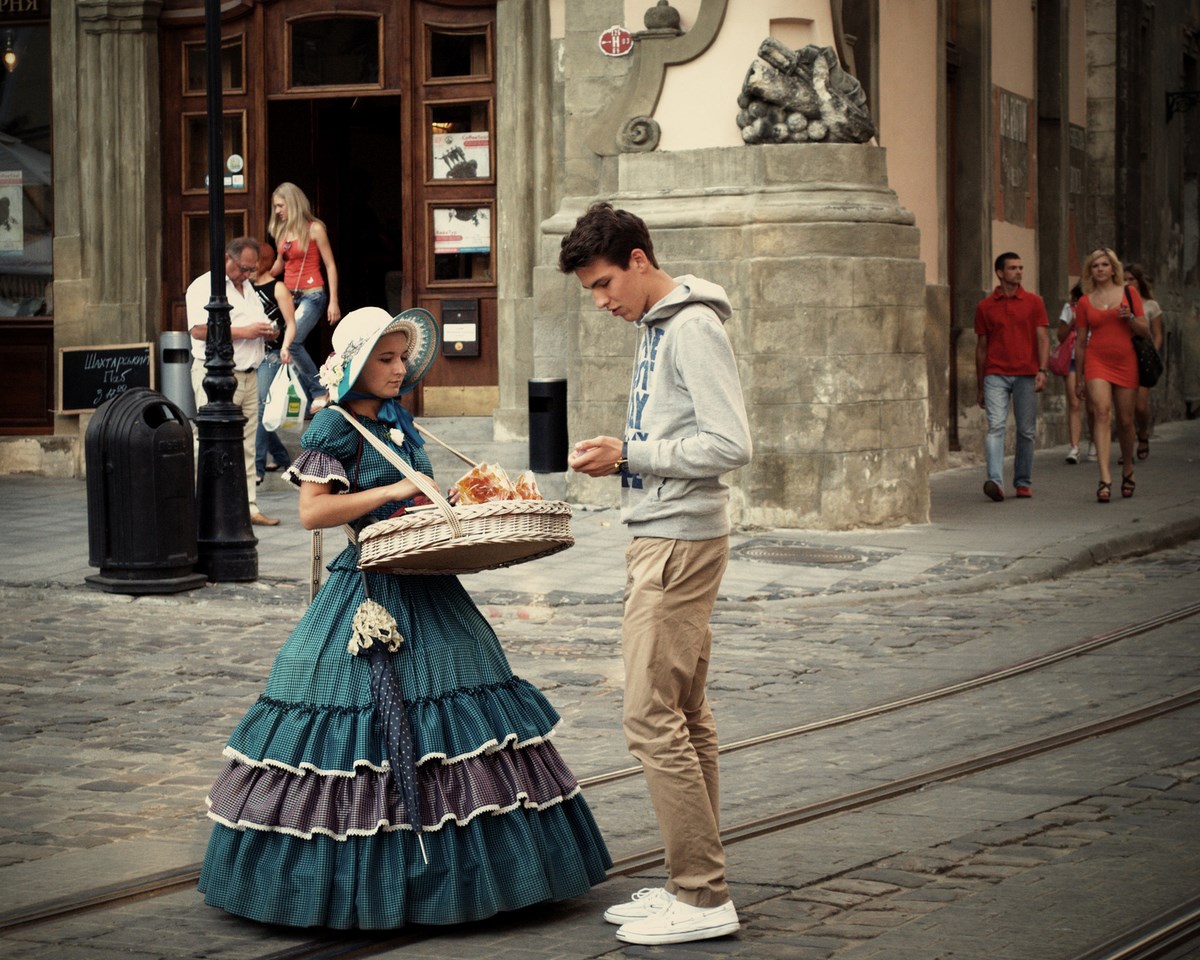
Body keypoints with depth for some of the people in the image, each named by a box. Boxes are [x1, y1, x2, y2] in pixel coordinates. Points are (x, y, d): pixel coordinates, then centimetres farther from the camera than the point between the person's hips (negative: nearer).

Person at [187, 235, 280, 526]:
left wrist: (267, 331, 6)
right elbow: (199, 330, -19)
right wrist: (244, 331, -19)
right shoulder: (204, 286, -8)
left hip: (248, 376, 8)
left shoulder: (248, 287, 20)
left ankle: (248, 507, 12)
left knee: (246, 445, 9)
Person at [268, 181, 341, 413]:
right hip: (289, 295, 6)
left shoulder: (314, 229, -4)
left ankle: (320, 391, -13)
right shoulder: (282, 231, 12)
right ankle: (309, 401, 5)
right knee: (295, 349, 0)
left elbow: (330, 266, -4)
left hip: (312, 295, -6)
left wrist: (333, 302, -9)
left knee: (292, 342, -23)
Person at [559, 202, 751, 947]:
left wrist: (631, 454, -15)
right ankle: (696, 884, 16)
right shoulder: (659, 327, 16)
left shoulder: (694, 327, -14)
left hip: (680, 544, -10)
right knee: (686, 718, 11)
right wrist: (619, 460, 4)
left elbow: (731, 445, -21)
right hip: (663, 539, 10)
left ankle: (704, 898, -6)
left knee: (652, 718, -10)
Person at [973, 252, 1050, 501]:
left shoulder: (1034, 302, 7)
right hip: (995, 375, -1)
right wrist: (979, 387, 13)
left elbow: (1043, 338, 3)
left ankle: (1023, 482, 16)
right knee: (996, 426, -15)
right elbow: (981, 347, 13)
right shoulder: (985, 307, 8)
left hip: (1026, 375, 1)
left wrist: (1042, 370, -12)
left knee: (1026, 431, 5)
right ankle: (995, 481, -25)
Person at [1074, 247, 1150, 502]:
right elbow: (1080, 342, 11)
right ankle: (1105, 478, -26)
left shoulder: (1129, 294, 6)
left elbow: (1146, 331, 8)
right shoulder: (1085, 302, 7)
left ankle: (1128, 471, 30)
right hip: (1097, 362, -1)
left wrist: (1130, 318, -13)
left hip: (1125, 363, 1)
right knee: (1102, 413, -18)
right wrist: (1080, 379, 10)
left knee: (1125, 420, 6)